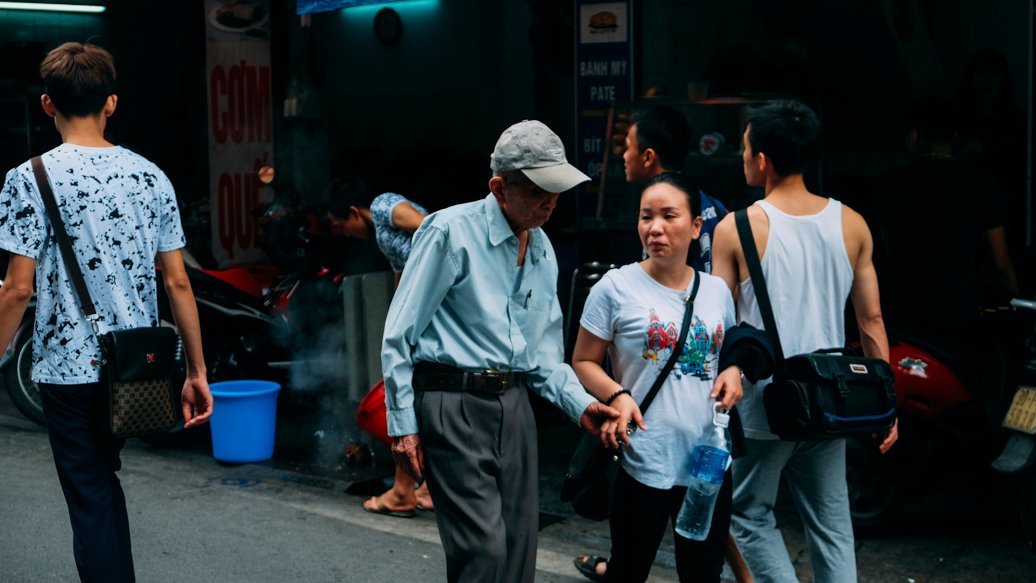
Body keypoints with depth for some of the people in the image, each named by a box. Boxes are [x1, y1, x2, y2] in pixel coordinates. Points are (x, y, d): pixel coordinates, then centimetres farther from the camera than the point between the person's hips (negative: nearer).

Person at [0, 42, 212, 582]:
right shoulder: (149, 176, 2)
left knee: (91, 504, 3)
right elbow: (178, 283, 2)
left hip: (69, 368, -4)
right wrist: (197, 371, 8)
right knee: (103, 484, 24)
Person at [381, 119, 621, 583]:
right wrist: (402, 425, -8)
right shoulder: (451, 232, -9)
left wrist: (580, 405, 4)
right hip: (454, 403, -7)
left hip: (513, 403, 7)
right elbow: (398, 336, -7)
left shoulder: (542, 249, 12)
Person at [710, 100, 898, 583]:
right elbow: (871, 320, 4)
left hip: (762, 408, -4)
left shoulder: (736, 229, -10)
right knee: (832, 525, 12)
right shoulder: (852, 225, 0)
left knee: (750, 515, 13)